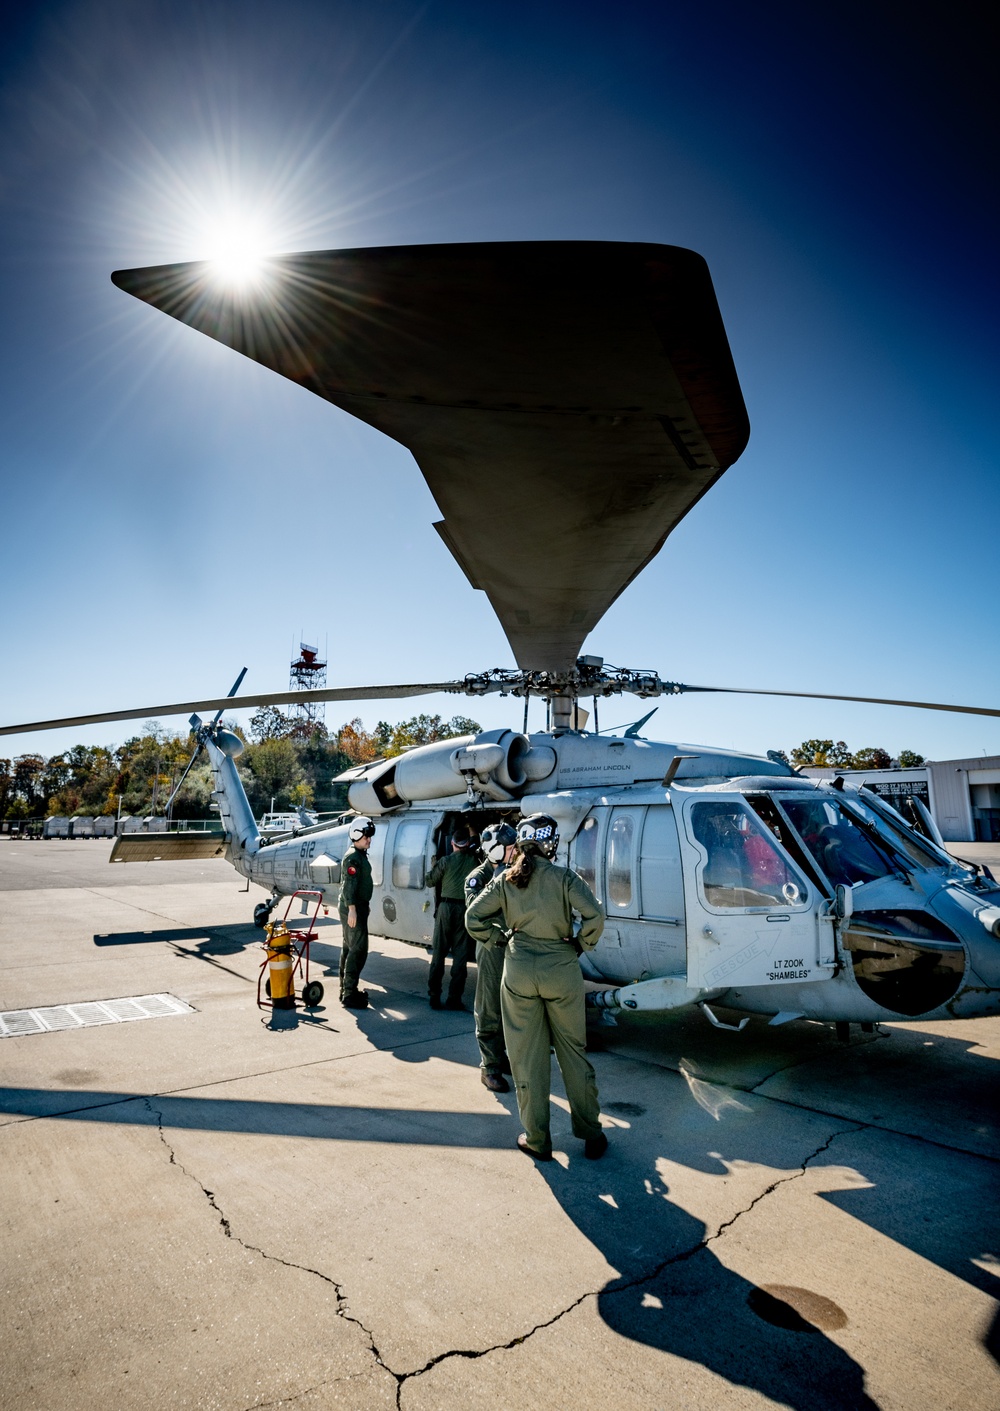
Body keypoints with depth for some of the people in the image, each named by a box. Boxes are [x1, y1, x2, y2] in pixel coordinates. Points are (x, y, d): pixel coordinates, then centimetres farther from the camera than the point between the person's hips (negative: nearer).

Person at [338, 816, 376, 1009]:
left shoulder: (361, 855, 15)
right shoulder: (353, 857, -17)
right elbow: (348, 885, -23)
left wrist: (365, 903, 24)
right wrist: (352, 909, -27)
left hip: (358, 907, 11)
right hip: (353, 908, -11)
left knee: (349, 948, 16)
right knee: (358, 949, -11)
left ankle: (346, 989, 25)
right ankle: (349, 994, -9)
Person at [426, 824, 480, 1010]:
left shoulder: (445, 861, -6)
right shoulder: (474, 861, -4)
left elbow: (430, 881, 1)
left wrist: (434, 867, 21)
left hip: (446, 906, 0)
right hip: (465, 909, 0)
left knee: (438, 954, 10)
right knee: (460, 955, 6)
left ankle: (434, 996, 12)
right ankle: (454, 998, 6)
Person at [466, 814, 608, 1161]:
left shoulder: (505, 879, 0)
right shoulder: (564, 877, -8)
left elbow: (473, 918, -1)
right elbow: (595, 915, -18)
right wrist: (582, 943, -2)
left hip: (519, 970, 1)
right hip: (562, 969, -1)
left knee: (527, 1055, 11)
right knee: (573, 1050, 13)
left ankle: (537, 1140, 20)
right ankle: (591, 1134, 23)